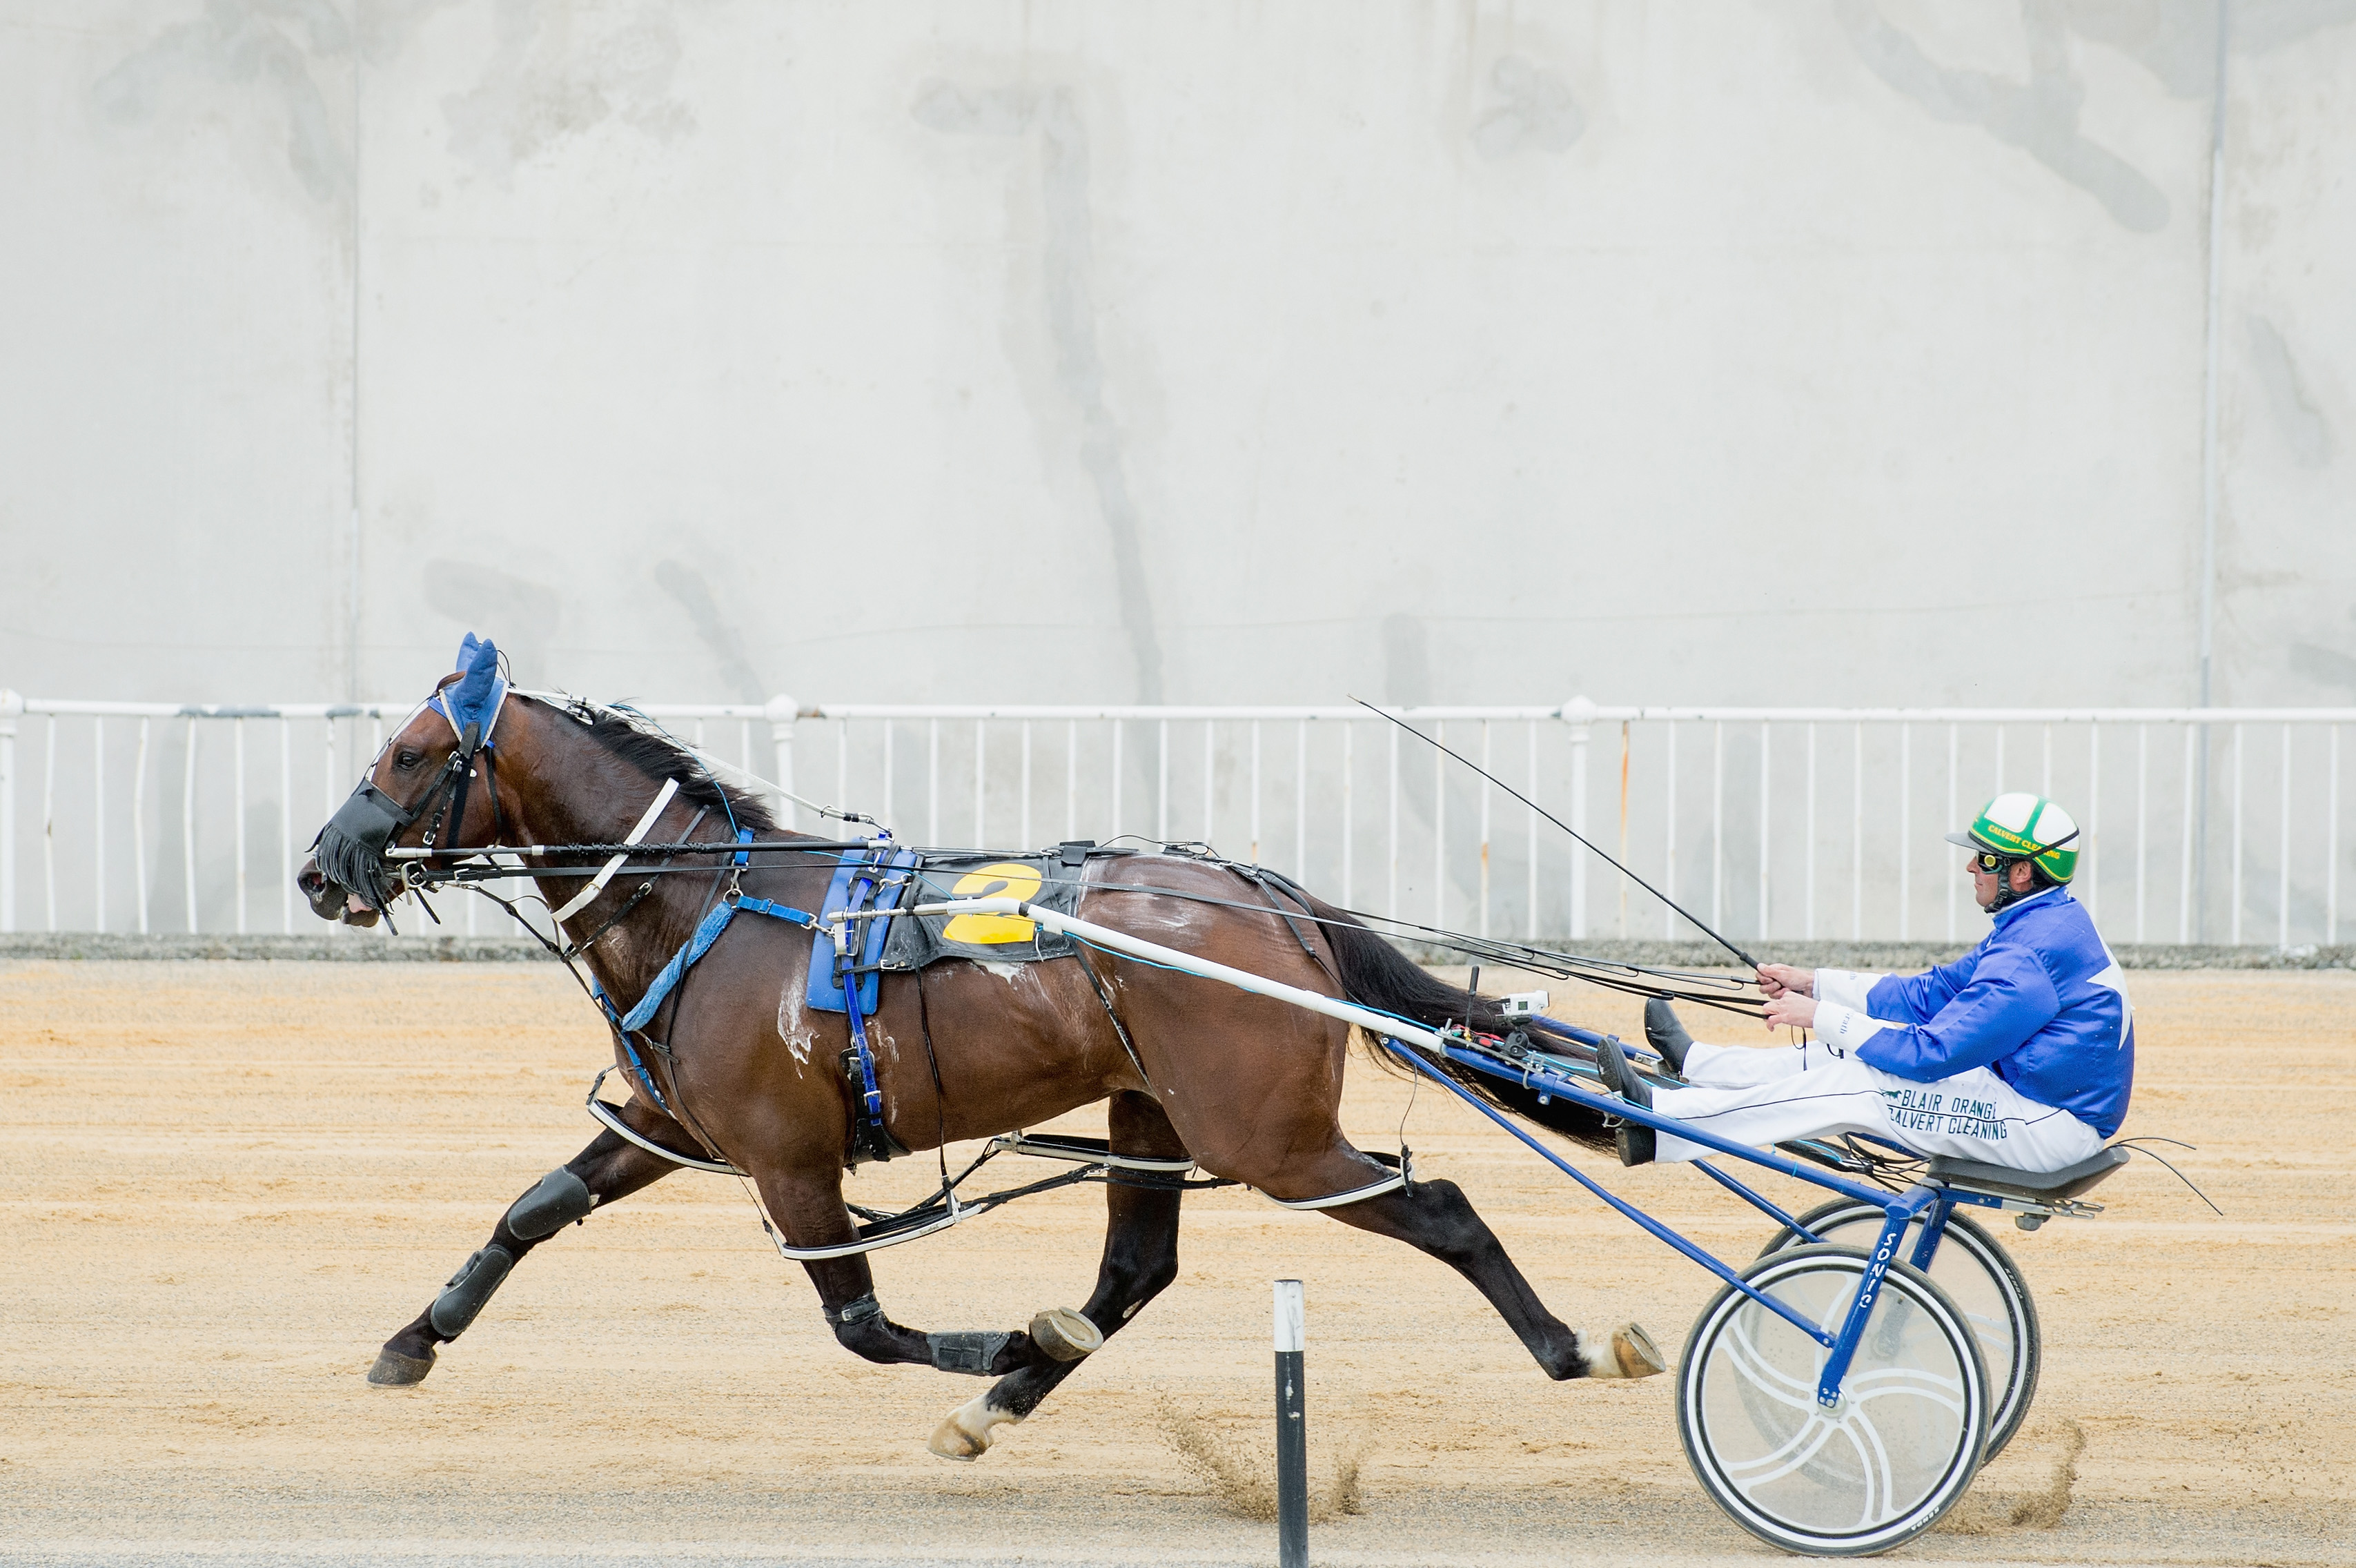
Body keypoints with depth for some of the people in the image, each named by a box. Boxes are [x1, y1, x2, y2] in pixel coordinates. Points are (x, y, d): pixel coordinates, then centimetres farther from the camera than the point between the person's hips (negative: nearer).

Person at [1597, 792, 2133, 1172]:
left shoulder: (2030, 954, -23)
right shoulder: (2049, 923, 11)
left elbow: (1934, 1051, -24)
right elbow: (1929, 995, 16)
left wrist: (1822, 1016, -15)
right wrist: (1811, 983, 12)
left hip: (2047, 1130, -10)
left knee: (1851, 1086, -13)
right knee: (1846, 1058, 11)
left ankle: (1657, 1124, -10)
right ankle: (1692, 1063, 24)